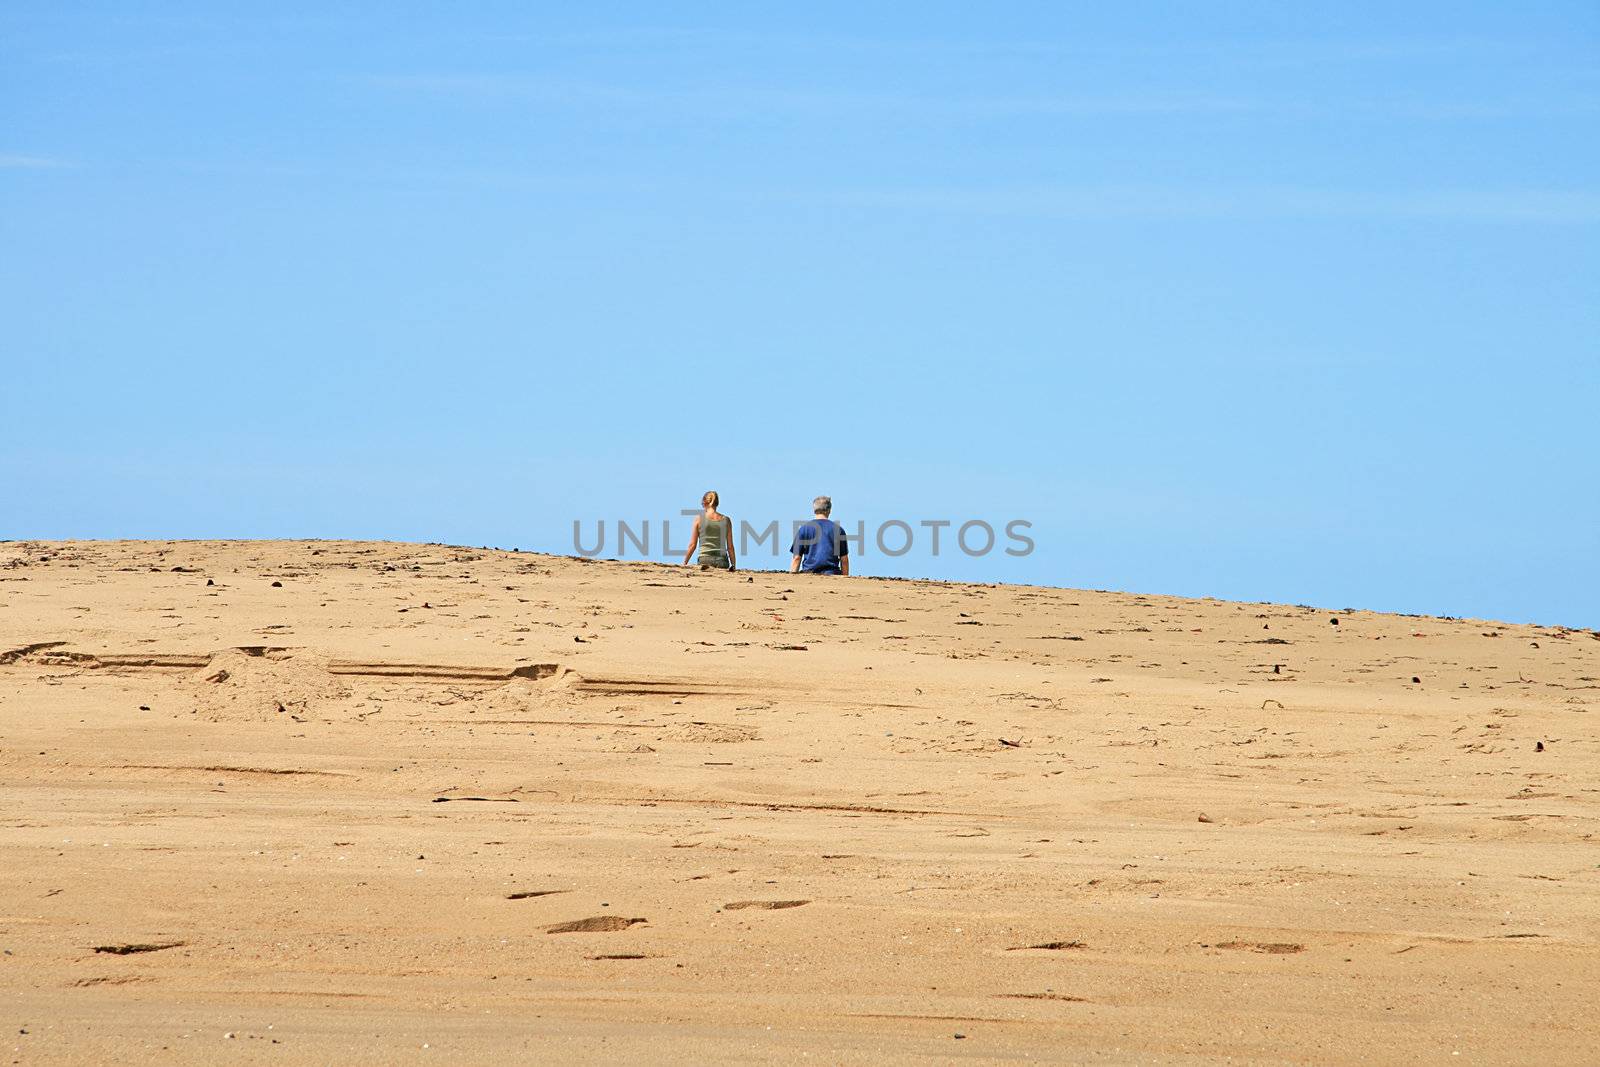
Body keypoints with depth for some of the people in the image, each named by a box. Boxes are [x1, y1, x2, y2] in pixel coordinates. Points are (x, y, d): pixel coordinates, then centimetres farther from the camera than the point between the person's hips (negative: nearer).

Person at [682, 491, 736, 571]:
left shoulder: (699, 518, 4)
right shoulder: (726, 520, 9)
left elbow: (692, 545, 5)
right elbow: (730, 547, 11)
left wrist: (684, 563, 13)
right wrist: (733, 566, 18)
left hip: (705, 559, -1)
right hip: (722, 560, 2)